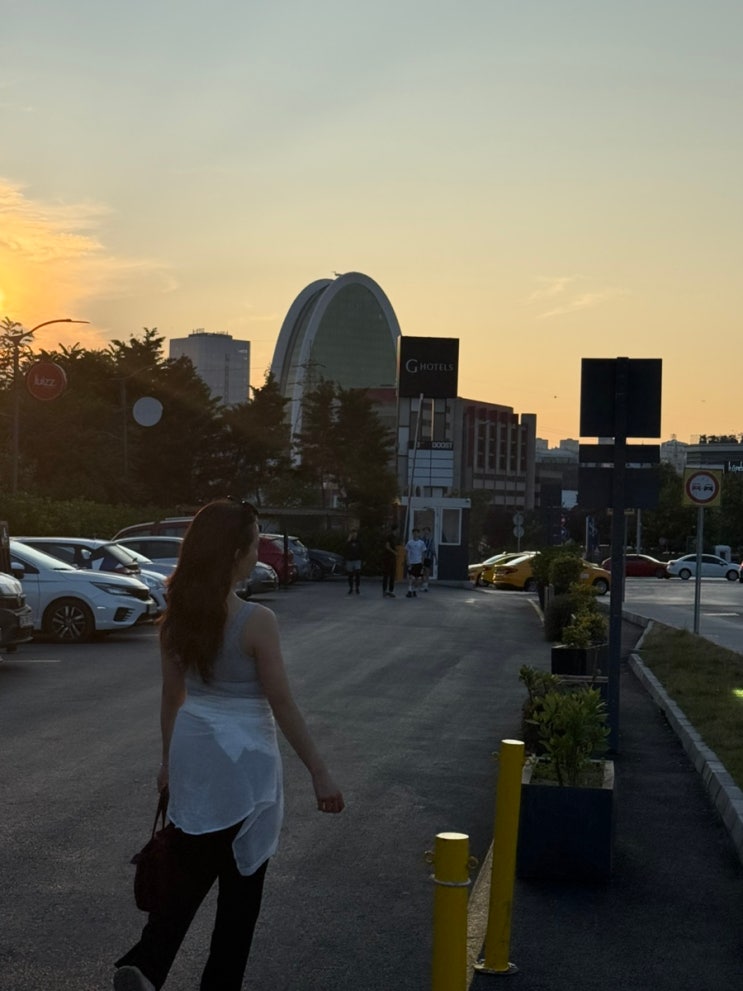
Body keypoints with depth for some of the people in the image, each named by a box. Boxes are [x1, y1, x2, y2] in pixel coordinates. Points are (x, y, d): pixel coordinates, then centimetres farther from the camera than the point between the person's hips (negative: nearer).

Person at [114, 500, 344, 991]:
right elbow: (282, 705, -15)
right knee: (241, 881, 10)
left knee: (192, 871, 17)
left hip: (192, 753, 6)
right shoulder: (256, 621, -18)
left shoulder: (179, 616, 0)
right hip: (242, 760, -6)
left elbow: (172, 696, 9)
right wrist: (319, 771, -7)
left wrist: (169, 759, 20)